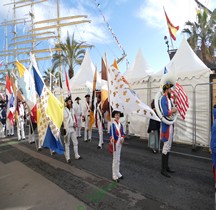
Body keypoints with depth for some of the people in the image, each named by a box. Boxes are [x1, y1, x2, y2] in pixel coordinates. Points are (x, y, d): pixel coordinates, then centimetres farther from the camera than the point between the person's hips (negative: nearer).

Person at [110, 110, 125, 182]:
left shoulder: (120, 124, 6)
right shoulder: (113, 124, -13)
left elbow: (122, 133, 11)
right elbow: (111, 134, -17)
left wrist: (122, 138, -7)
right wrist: (111, 141, -31)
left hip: (120, 142, 7)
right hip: (115, 142, -7)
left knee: (118, 159, 17)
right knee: (115, 159, 1)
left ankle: (118, 173, 32)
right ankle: (115, 176, 13)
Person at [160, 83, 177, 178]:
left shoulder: (169, 99, 13)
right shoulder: (163, 100, -17)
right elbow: (166, 113, -25)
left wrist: (173, 110, -1)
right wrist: (173, 110, -10)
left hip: (170, 124, 10)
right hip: (166, 125, -10)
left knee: (168, 147, 16)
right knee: (166, 147, -4)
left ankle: (166, 166, 28)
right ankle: (163, 169, 7)